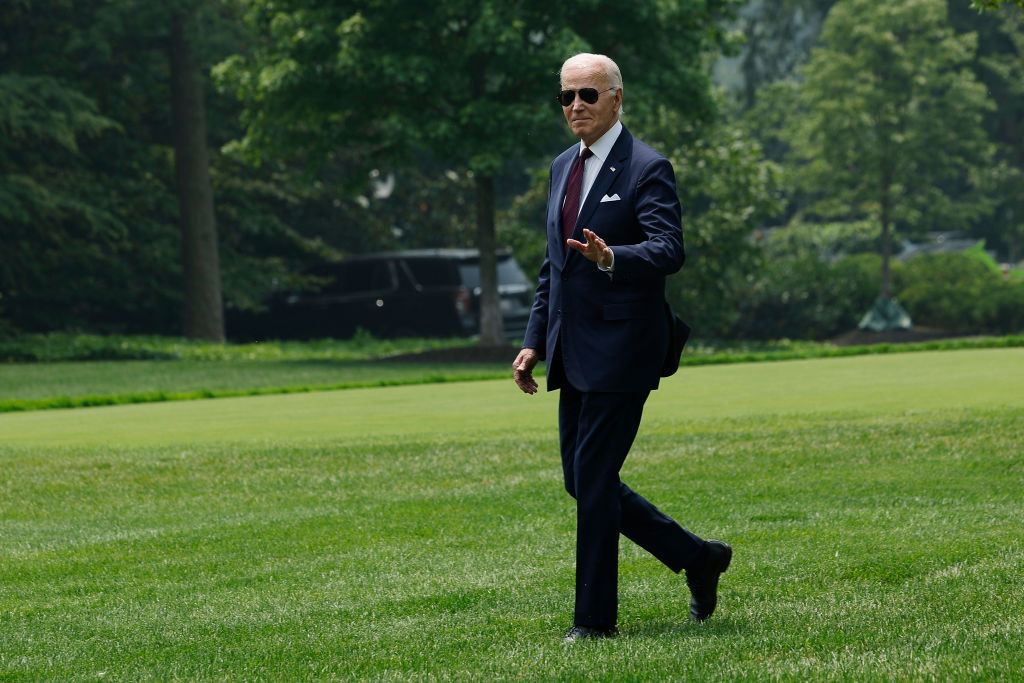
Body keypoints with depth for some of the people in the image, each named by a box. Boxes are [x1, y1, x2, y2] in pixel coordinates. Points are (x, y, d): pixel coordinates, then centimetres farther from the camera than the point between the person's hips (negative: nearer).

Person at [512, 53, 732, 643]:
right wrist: (535, 342, 15)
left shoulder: (647, 168, -10)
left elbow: (670, 250, -22)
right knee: (582, 480, 10)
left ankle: (596, 616, 4)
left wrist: (611, 257, -41)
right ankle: (697, 557, 24)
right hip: (573, 351, 8)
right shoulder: (564, 167, 15)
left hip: (621, 347, -8)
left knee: (593, 478, -7)